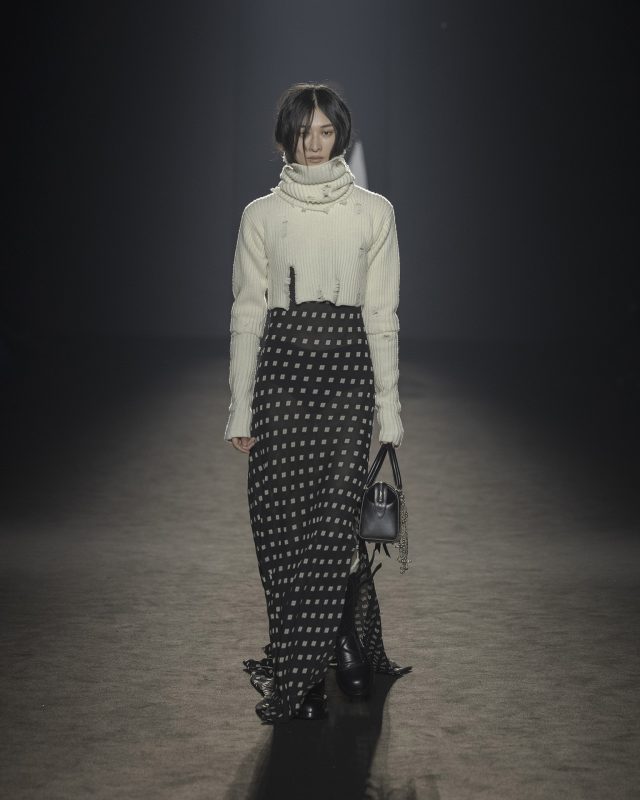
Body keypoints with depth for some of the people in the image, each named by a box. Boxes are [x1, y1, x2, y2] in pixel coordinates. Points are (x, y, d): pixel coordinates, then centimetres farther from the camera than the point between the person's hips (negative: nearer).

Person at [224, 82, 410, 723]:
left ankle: (299, 678, -2)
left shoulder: (373, 212, 6)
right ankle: (354, 658, 13)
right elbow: (246, 314, 8)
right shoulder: (261, 215, 8)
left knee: (330, 520, -10)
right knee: (279, 521, -1)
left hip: (347, 368, -1)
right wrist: (240, 407, 3)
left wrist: (389, 407, 2)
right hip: (281, 368, 2)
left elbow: (382, 314, 5)